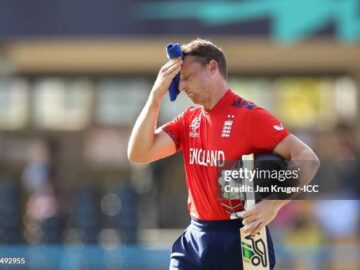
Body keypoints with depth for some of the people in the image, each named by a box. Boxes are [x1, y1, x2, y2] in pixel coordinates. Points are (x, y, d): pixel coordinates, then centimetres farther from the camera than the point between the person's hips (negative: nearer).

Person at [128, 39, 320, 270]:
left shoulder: (249, 116, -10)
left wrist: (273, 205, -28)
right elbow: (138, 154, 2)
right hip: (195, 239, 6)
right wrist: (156, 94, -3)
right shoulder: (188, 121, 10)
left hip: (241, 239, -6)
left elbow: (308, 159, -15)